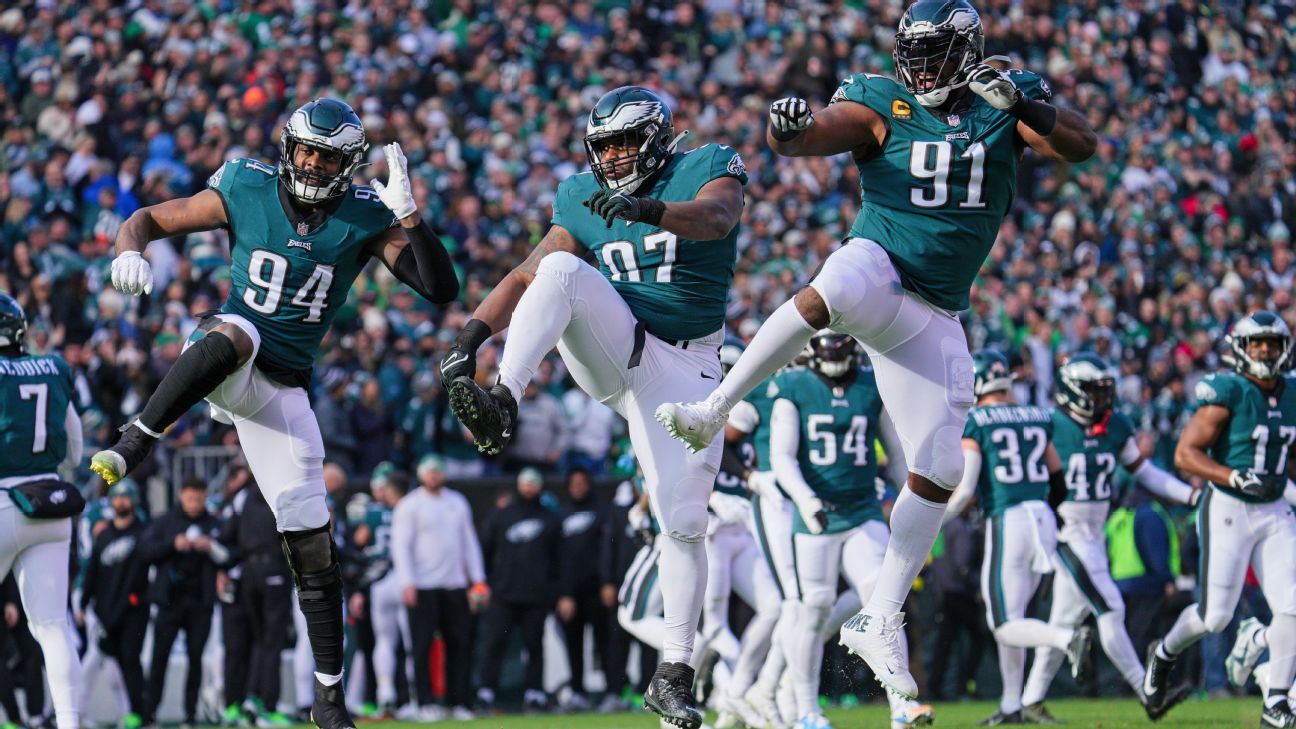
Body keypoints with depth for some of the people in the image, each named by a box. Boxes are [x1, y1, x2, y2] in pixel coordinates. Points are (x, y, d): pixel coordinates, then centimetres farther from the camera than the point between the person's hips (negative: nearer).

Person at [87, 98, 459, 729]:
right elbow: (149, 219, 3)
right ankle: (130, 448, -41)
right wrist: (129, 251, -19)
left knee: (312, 544, -1)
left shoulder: (365, 219, -3)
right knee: (233, 337, -41)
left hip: (283, 388, 2)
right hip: (220, 364, -2)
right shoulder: (246, 191, -5)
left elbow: (441, 289, -11)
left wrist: (407, 213, -22)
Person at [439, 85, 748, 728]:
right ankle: (502, 402, -45)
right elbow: (526, 275, 6)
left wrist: (650, 208, -47)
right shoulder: (585, 199, 8)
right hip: (608, 348, 2)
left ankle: (673, 674, 4)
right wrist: (473, 332, -10)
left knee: (683, 521, -7)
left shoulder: (707, 168, -4)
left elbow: (716, 218, -27)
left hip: (681, 369, -2)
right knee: (561, 269, -28)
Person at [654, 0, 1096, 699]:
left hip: (932, 318, 4)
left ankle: (880, 621, 10)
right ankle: (713, 410, -34)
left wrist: (1025, 107, -28)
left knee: (937, 470, 0)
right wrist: (789, 126, -41)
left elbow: (1082, 145, -11)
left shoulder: (1004, 105, 3)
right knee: (832, 291, -41)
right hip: (878, 266, -4)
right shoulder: (884, 106, -4)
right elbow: (804, 138, -16)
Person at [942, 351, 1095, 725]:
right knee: (1005, 616, 18)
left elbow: (965, 489, -8)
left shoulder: (974, 422, -4)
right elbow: (1058, 480, 17)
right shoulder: (1038, 418, 12)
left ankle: (1069, 638, -29)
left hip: (1006, 522, -6)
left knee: (1007, 625, -3)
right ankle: (1011, 705, 16)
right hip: (1044, 520, 6)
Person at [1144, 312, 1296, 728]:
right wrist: (1237, 478, -26)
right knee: (1216, 616, -2)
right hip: (1228, 510, -6)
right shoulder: (1229, 393, -14)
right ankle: (1165, 654, 29)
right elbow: (1186, 454, -17)